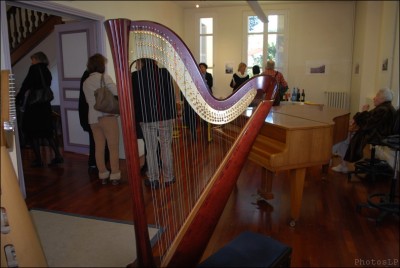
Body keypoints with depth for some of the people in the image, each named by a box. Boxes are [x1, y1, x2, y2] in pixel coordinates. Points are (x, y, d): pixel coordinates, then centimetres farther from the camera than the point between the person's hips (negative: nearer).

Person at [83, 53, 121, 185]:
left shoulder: (85, 82, 13)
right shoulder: (104, 77, -5)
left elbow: (88, 100, 15)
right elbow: (117, 92, -14)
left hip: (93, 118, 6)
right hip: (107, 116, -6)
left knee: (99, 148, 9)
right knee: (113, 147, 1)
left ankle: (103, 175, 16)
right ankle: (115, 175, 3)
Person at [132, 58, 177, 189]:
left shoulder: (135, 76, -6)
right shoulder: (165, 73, -4)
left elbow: (134, 99, -1)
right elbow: (171, 95, -1)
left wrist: (137, 116, 10)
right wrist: (173, 114, 8)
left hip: (146, 118, -1)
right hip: (166, 116, 1)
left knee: (151, 150, 9)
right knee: (166, 148, 11)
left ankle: (153, 180, 16)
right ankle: (168, 178, 19)